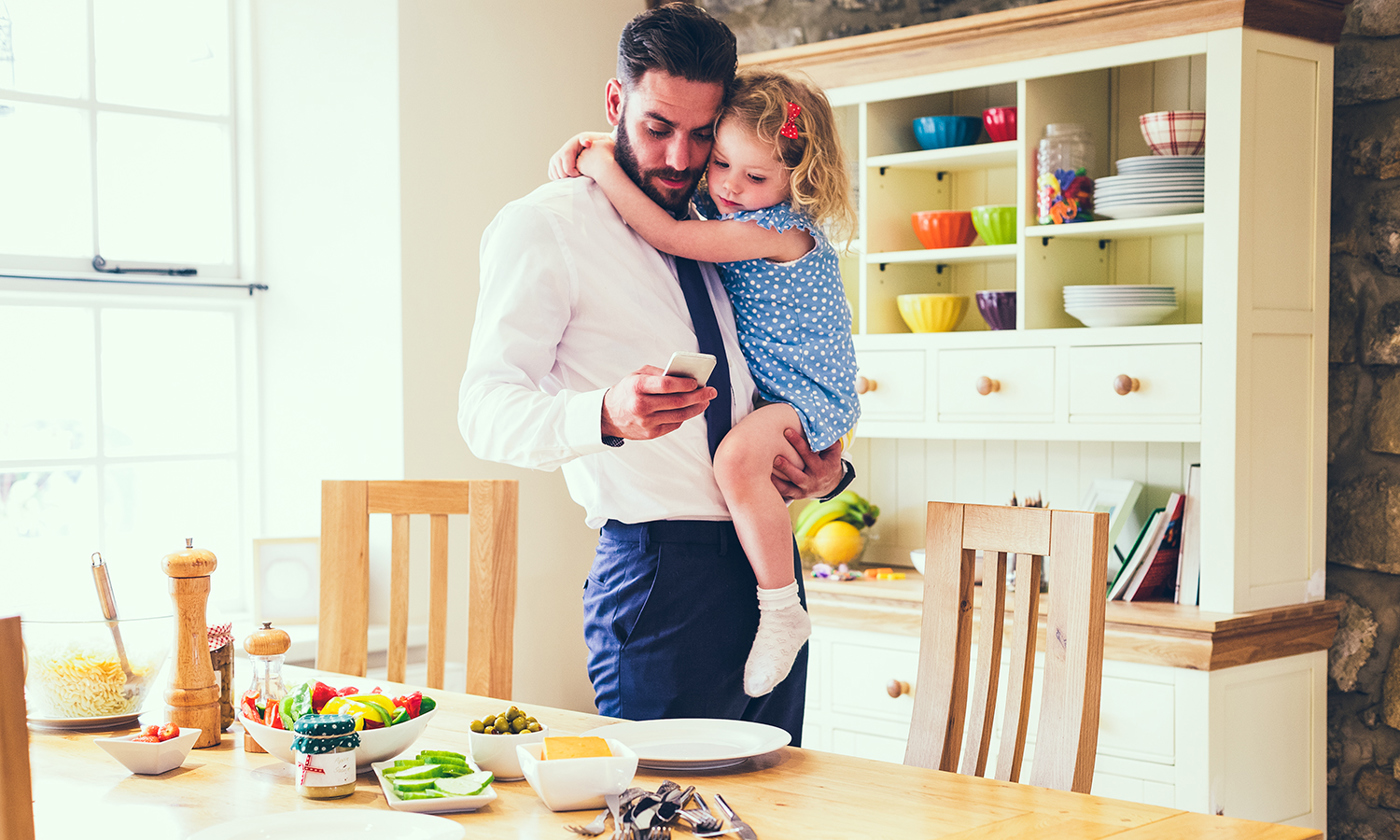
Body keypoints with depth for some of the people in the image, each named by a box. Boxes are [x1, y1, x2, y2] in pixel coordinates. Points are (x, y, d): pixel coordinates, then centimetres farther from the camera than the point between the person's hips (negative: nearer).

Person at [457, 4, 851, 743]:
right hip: (658, 566, -6)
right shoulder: (545, 226, -3)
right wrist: (606, 414, -33)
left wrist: (829, 466, 4)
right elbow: (487, 410, -13)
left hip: (768, 563, 6)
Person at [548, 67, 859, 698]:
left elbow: (667, 236, -28)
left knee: (737, 457, -35)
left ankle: (782, 610, -24)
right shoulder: (719, 205, 4)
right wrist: (585, 150, 1)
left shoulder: (780, 230, -22)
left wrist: (606, 170, -20)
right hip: (761, 390, 10)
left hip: (812, 397, -10)